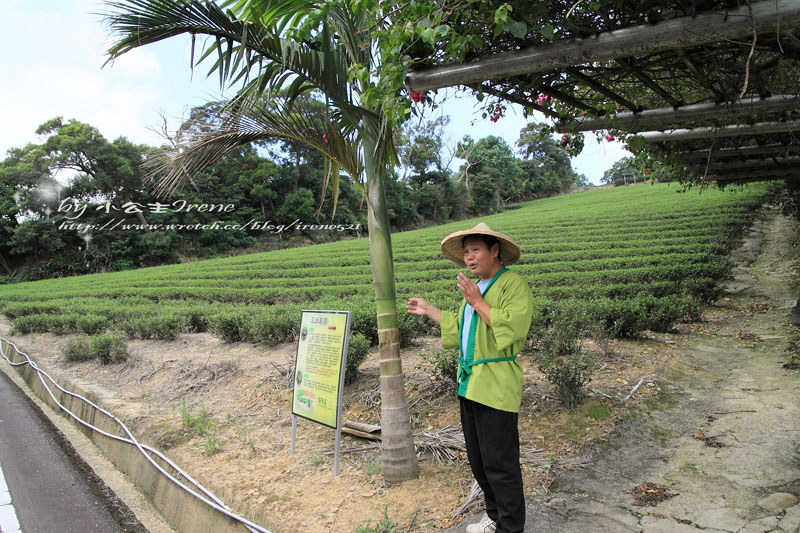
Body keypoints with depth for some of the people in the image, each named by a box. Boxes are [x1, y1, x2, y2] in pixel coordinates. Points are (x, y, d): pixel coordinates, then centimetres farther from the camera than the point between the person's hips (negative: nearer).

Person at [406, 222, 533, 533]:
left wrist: (477, 302, -18)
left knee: (499, 464, -2)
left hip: (496, 388, -9)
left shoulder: (514, 285, -10)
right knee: (478, 460, 18)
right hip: (470, 385, 9)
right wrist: (428, 310, 26)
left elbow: (510, 328, -23)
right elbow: (459, 330, 27)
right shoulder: (475, 287, 18)